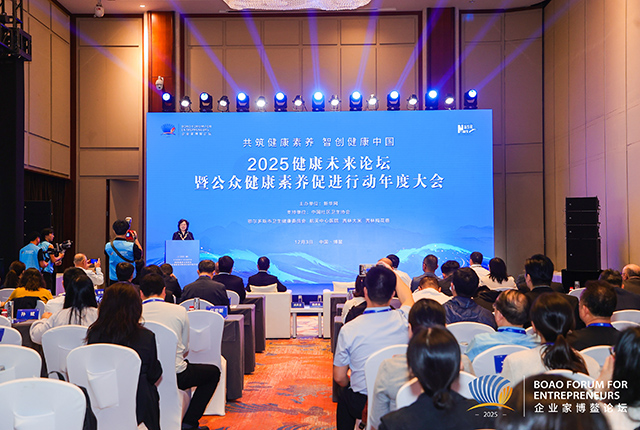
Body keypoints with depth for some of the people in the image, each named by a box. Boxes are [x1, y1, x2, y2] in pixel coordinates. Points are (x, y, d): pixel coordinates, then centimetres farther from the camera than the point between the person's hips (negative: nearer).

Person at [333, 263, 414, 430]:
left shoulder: (349, 330, -19)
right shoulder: (404, 319, -14)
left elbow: (339, 378, -7)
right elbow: (408, 298, 13)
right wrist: (391, 272, 26)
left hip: (362, 404, -2)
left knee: (344, 397, 30)